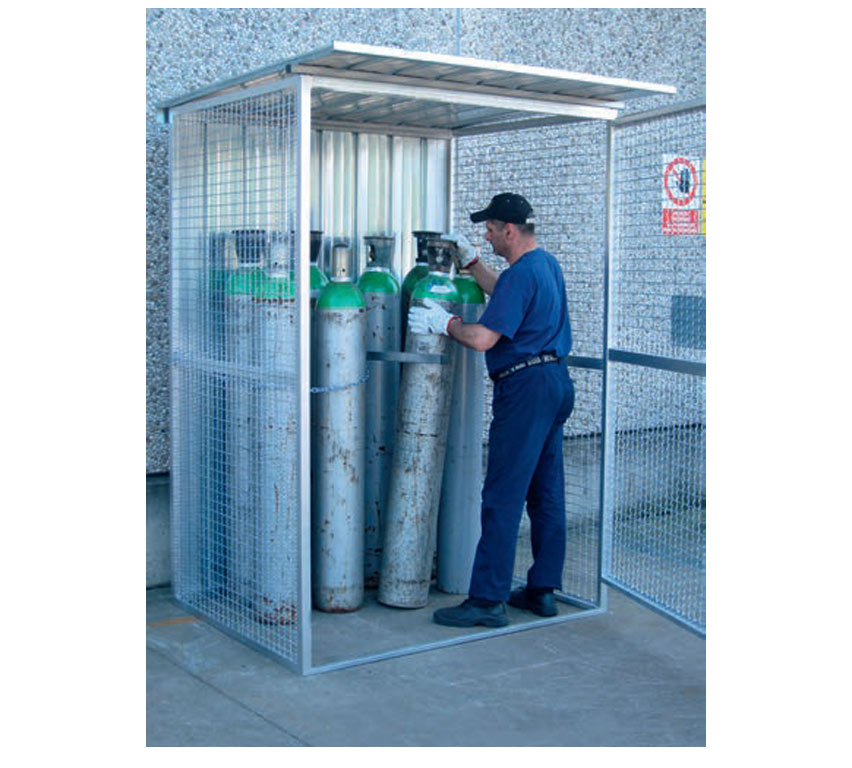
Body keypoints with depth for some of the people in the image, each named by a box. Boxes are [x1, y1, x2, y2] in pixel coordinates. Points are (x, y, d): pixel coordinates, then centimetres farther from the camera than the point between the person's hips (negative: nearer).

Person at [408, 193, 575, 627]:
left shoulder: (521, 274, -16)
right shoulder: (546, 265, 15)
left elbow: (483, 338, -22)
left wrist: (443, 322, -7)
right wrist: (470, 262, 27)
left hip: (526, 388, -10)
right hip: (555, 383, 10)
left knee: (503, 498, -7)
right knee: (546, 493, 13)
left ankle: (488, 600, -4)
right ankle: (543, 590, 20)